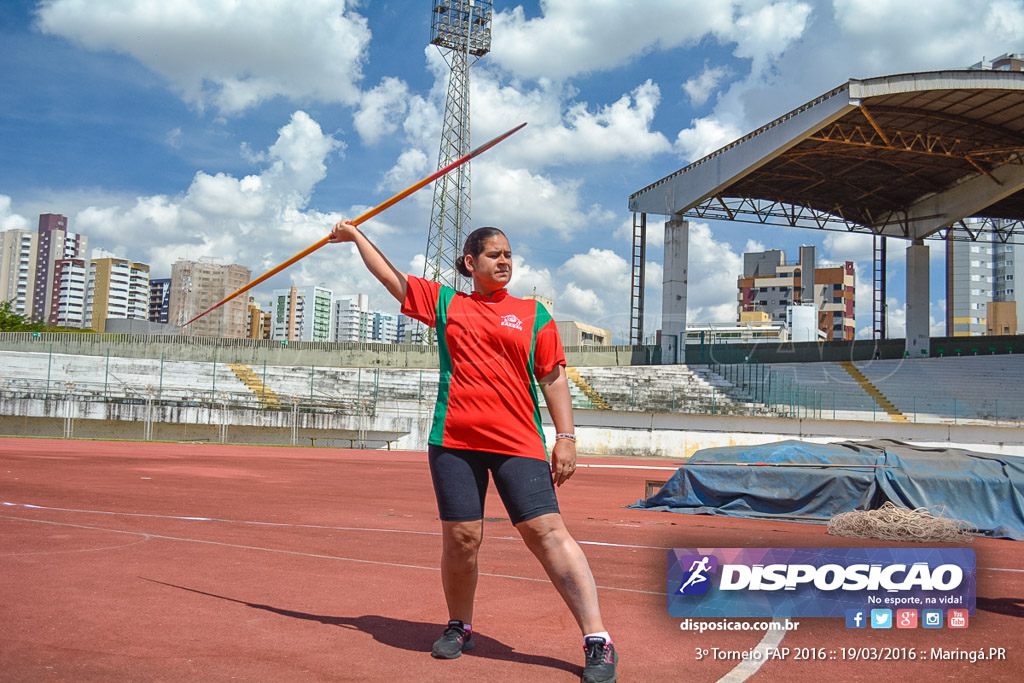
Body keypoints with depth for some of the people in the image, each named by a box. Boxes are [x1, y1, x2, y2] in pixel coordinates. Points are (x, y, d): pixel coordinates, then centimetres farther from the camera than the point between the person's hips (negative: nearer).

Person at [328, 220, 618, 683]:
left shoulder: (533, 314, 11)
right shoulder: (445, 303, 14)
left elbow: (553, 378, 7)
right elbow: (391, 278, 23)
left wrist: (566, 436, -1)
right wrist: (357, 237, 30)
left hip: (518, 443, -2)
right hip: (454, 439, 2)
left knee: (547, 531, -10)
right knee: (460, 537, 3)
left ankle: (598, 642, -7)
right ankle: (459, 627, 27)